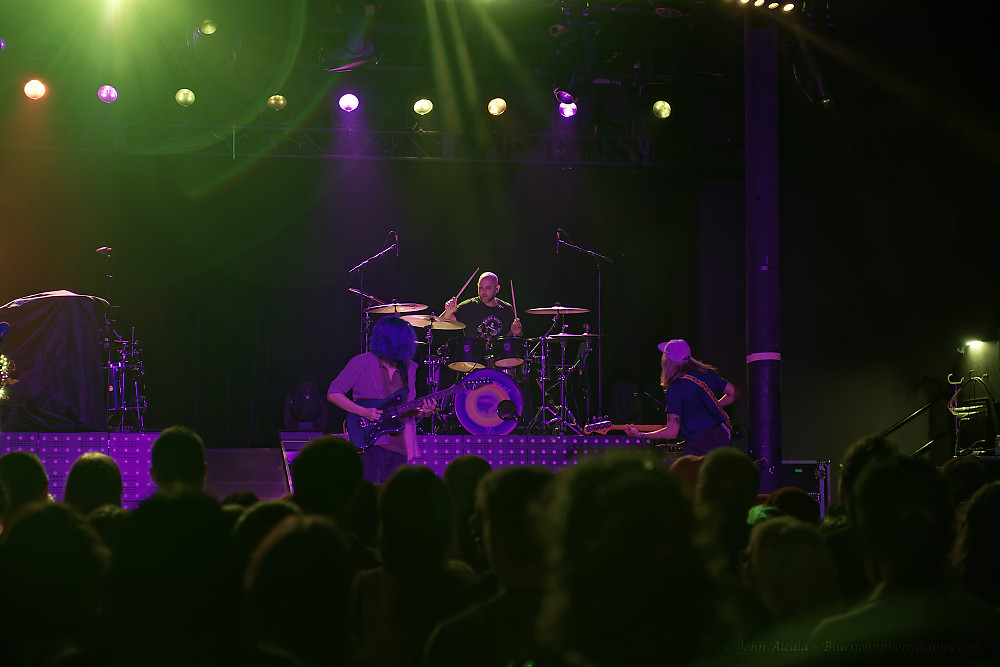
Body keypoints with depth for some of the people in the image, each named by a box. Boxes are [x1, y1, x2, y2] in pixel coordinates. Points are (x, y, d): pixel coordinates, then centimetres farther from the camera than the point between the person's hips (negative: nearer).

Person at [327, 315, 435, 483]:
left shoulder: (408, 368, 16)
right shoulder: (362, 362, -2)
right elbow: (333, 394, -3)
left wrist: (423, 411, -1)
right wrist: (363, 411, -15)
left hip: (399, 447, 6)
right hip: (369, 444, -6)